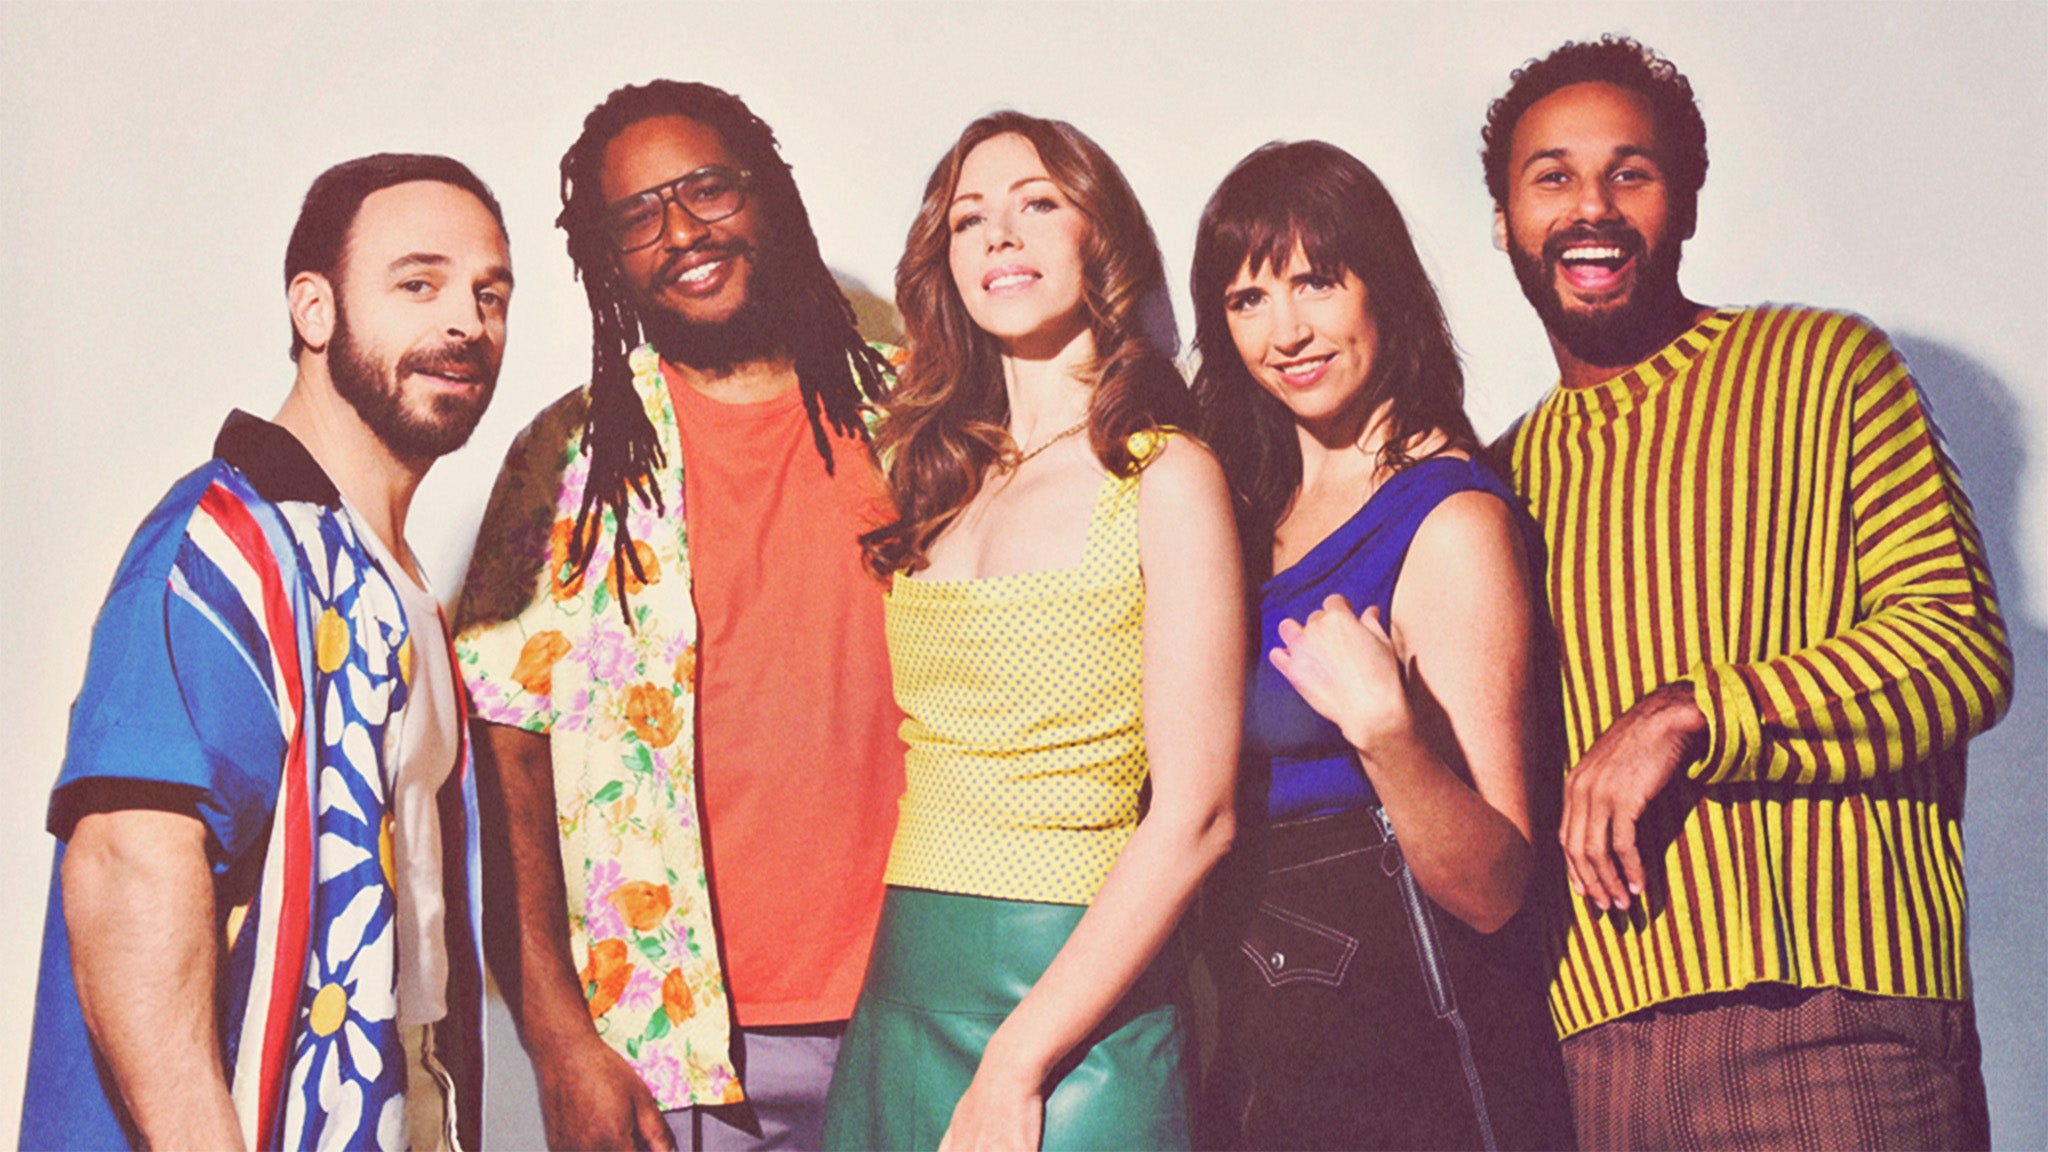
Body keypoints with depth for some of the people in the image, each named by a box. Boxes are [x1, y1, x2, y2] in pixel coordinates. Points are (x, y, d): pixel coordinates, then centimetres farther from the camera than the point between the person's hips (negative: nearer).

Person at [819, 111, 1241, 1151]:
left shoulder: (1162, 477, -6)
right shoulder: (937, 480, 11)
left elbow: (1193, 815, -13)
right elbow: (914, 771, 13)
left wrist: (1017, 1064, -15)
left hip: (1074, 1000, -5)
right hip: (899, 998, 5)